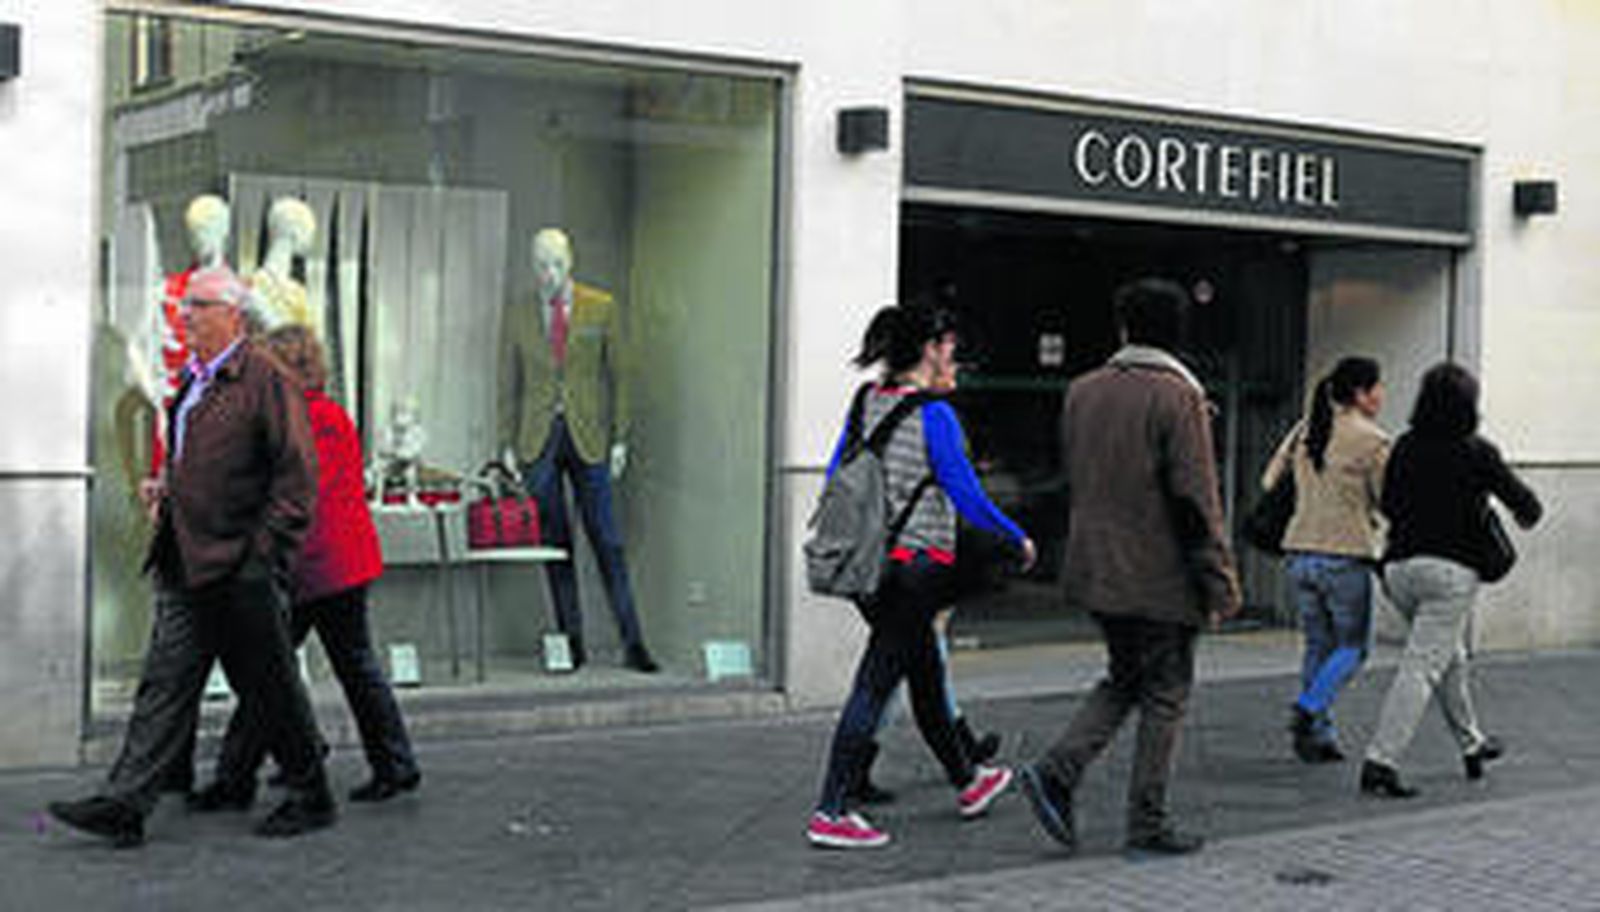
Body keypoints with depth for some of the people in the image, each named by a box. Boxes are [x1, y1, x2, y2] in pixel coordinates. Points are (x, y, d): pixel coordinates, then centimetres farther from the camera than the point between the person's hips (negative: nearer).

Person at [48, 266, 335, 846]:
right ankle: (124, 804, 4)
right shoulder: (194, 379, 15)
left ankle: (312, 799, 17)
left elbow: (297, 476, -14)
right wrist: (167, 488, 11)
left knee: (270, 689, 3)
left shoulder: (266, 379, -11)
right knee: (165, 683, 4)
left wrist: (262, 553, -17)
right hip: (186, 564, 8)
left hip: (239, 566, -8)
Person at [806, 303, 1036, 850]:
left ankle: (967, 783, 38)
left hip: (869, 563, 8)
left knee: (926, 677, 21)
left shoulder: (866, 403, 7)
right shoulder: (933, 414, -15)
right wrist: (1018, 539, -1)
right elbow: (967, 499, -14)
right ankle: (829, 814, -4)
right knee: (874, 686, -6)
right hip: (918, 566, -8)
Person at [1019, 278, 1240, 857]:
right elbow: (1196, 500, -16)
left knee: (1124, 679, 20)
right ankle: (1147, 824, 10)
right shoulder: (1178, 398, -13)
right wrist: (1219, 584, -12)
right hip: (1158, 577, -6)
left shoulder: (1082, 391, 6)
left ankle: (1057, 771, 3)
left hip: (1093, 570, 6)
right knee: (1165, 695, 6)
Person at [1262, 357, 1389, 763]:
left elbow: (1270, 483, 13)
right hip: (1346, 556, -6)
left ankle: (1319, 736, 14)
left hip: (1300, 552, 6)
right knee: (1352, 645, 8)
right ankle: (1309, 708, -9)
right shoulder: (1372, 441, -11)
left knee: (1318, 644, 14)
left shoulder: (1303, 431, 7)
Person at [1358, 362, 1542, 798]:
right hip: (1450, 570, -6)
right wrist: (1528, 514, 26)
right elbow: (1522, 501, 3)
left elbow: (1387, 504, 15)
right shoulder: (1477, 452, -6)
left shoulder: (1405, 447, 5)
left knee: (1451, 656, 24)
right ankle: (1381, 760, -16)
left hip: (1400, 567, 6)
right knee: (1422, 667, -7)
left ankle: (1472, 744, 40)